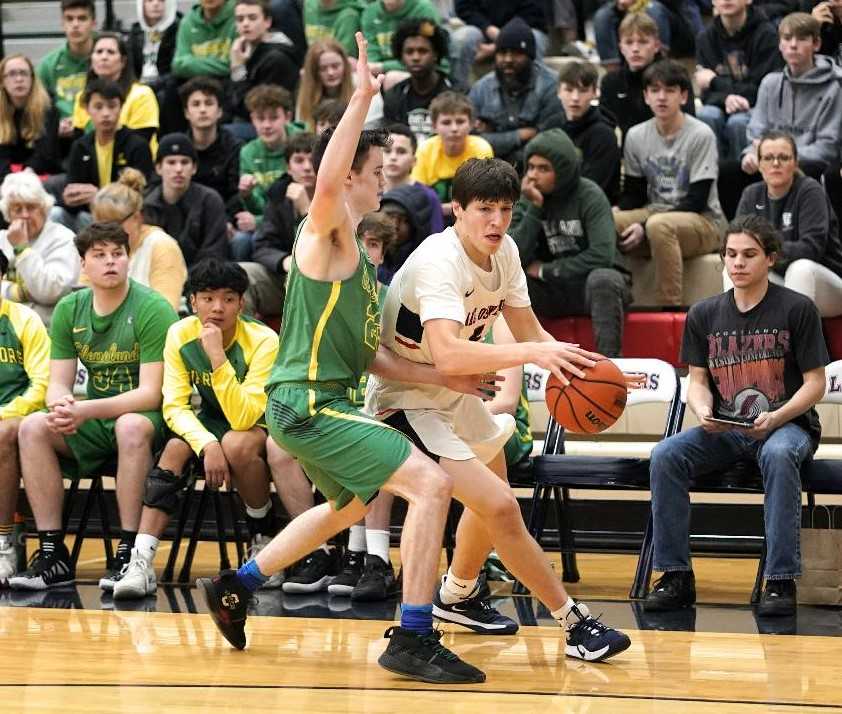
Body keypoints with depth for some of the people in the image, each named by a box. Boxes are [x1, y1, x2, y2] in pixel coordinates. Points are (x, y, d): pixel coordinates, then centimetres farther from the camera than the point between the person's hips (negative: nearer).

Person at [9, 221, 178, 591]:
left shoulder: (153, 309, -12)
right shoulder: (69, 310, 4)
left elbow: (150, 393, -17)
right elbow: (58, 383, 4)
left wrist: (87, 410, -29)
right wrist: (60, 405, -22)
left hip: (143, 415, -5)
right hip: (93, 421, 5)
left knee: (131, 427, -38)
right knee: (32, 427, -21)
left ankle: (129, 553, -32)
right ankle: (52, 553, -19)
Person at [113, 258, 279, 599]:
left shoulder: (263, 341, -25)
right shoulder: (180, 335, -13)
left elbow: (243, 418, -32)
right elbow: (175, 406, -14)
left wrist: (218, 357, -41)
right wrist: (207, 444, -32)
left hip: (262, 424, -4)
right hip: (209, 422, 4)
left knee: (236, 444, -36)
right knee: (175, 448, -27)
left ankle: (265, 541, -13)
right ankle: (141, 561, -33)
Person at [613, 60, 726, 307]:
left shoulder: (701, 135, -10)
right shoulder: (636, 136, 6)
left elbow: (697, 201, -13)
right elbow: (632, 194, 12)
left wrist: (645, 227, -20)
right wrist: (630, 226, -12)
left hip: (703, 222, -5)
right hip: (653, 213, 5)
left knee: (659, 226, -39)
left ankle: (670, 307, -33)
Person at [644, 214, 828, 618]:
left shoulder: (797, 309, -3)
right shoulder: (704, 315, 9)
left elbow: (815, 383, -4)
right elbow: (697, 381, 9)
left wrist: (776, 418, -21)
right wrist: (703, 411, -15)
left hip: (786, 424, -4)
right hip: (724, 430, 4)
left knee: (779, 455, -39)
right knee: (665, 456, -23)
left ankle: (781, 580, -34)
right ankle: (675, 575, -17)